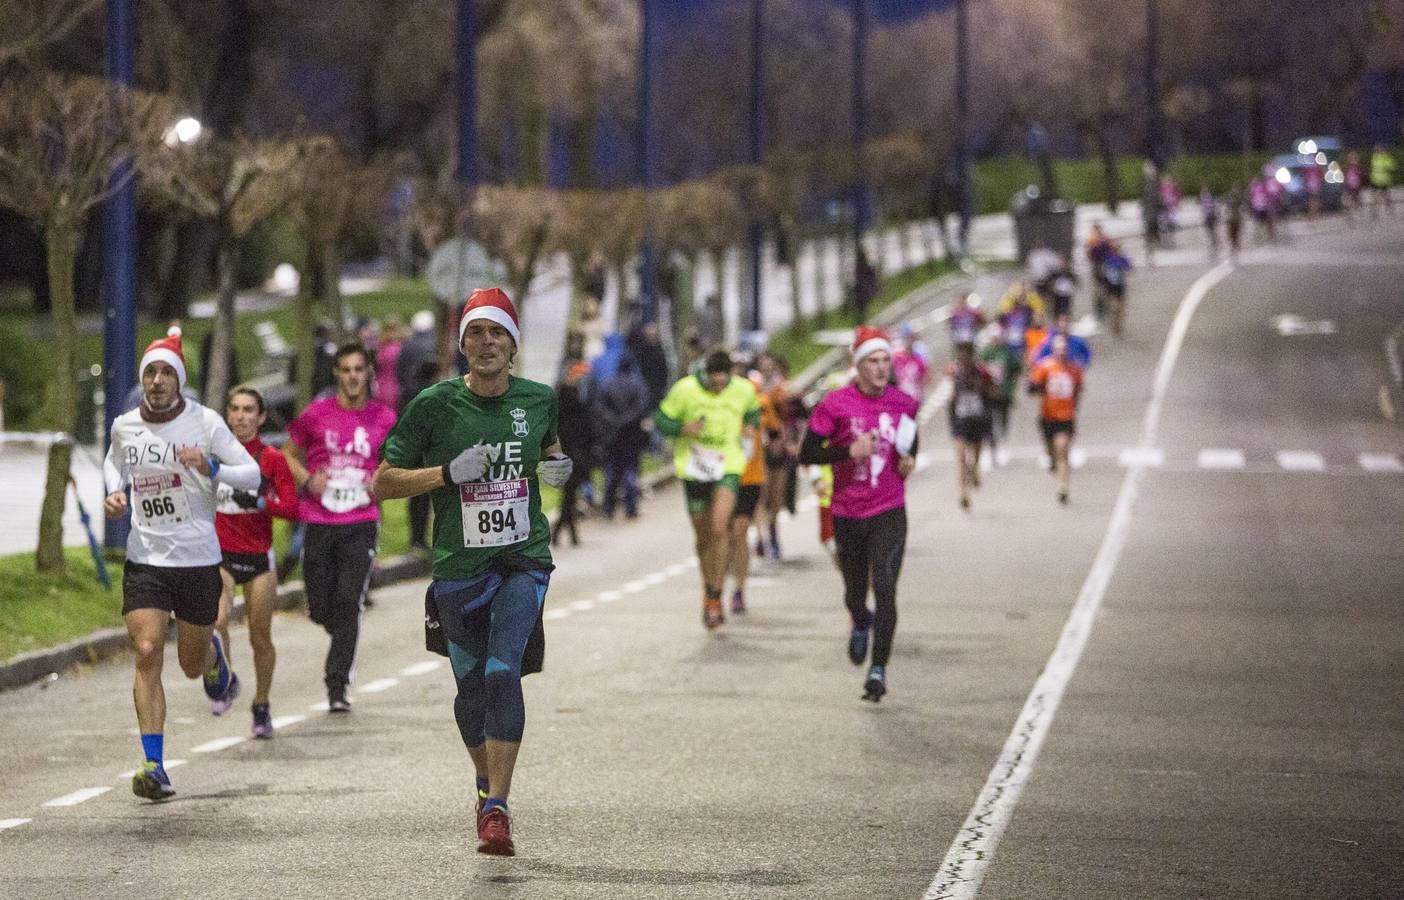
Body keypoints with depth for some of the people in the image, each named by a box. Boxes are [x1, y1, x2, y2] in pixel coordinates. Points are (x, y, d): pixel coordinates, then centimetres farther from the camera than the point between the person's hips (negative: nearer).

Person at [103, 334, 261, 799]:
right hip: (144, 560, 1)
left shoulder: (204, 422, -8)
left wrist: (211, 468, -27)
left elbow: (252, 473, -8)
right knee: (147, 655, -16)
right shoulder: (124, 427, 2)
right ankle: (153, 765, -14)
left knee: (192, 665, 11)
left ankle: (212, 654, 51)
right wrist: (114, 493, 3)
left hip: (198, 559, -1)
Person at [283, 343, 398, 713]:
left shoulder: (383, 418, 4)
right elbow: (289, 454, 12)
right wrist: (307, 479, -7)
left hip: (361, 523, -1)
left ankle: (337, 685, -5)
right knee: (320, 609, 3)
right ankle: (344, 642, 38)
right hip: (318, 522, 1)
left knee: (349, 603, -12)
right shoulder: (316, 414, 1)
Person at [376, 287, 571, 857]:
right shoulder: (434, 405, -5)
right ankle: (486, 782, 38)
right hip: (459, 566, 0)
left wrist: (555, 468, 3)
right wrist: (450, 473, -17)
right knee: (471, 685, 9)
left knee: (503, 672, -18)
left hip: (524, 560, 0)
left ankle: (496, 811, -20)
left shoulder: (539, 400, 3)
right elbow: (383, 483, -4)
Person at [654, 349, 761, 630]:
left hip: (728, 466, -1)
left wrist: (751, 427, 2)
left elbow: (753, 410, 21)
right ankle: (708, 588, 33)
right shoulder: (685, 389, -10)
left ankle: (714, 597, -13)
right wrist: (683, 429, -19)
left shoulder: (744, 390, -2)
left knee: (719, 527, -20)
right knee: (702, 536, 9)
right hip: (694, 467, 1)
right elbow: (661, 419, -2)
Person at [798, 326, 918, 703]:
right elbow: (806, 454, -7)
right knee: (855, 593, 12)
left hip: (889, 512, 0)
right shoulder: (835, 404, -8)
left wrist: (909, 461, 0)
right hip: (848, 514, 0)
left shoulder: (903, 404, 2)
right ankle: (861, 624, 48)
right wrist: (849, 451, -20)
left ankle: (878, 668, -13)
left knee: (885, 587, -16)